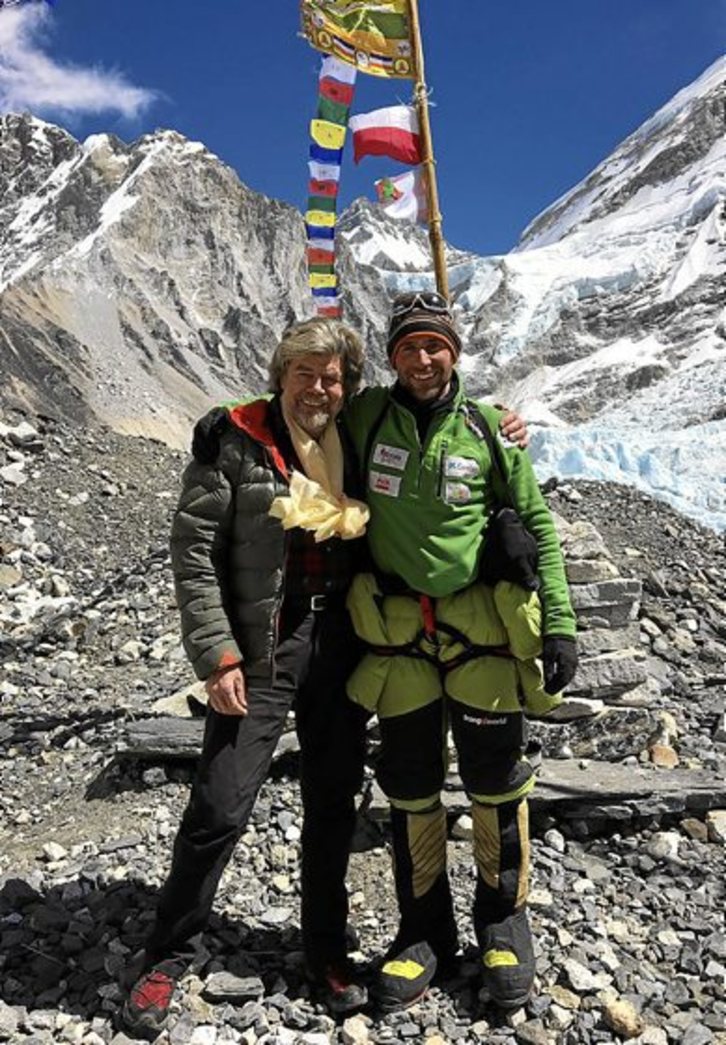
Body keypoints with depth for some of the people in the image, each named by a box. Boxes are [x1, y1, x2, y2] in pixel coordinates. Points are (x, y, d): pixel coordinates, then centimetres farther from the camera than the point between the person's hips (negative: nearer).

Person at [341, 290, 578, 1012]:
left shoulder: (487, 430, -1)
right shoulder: (365, 417, 0)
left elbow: (538, 526, 3)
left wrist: (558, 622, -4)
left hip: (483, 626, -1)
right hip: (396, 632, 1)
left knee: (494, 781, 9)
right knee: (409, 788, 11)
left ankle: (503, 917, 33)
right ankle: (424, 929, 30)